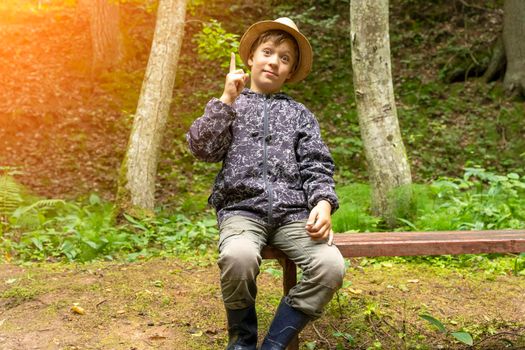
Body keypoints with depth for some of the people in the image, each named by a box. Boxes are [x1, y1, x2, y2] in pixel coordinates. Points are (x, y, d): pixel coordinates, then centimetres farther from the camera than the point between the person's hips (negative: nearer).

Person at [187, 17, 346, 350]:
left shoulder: (300, 114, 19)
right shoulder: (229, 105, 17)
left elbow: (317, 166, 8)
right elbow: (203, 149, 0)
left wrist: (323, 203, -12)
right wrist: (228, 99, -5)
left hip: (293, 212, 2)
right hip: (243, 209, -2)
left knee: (331, 266, -27)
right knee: (239, 257, -36)